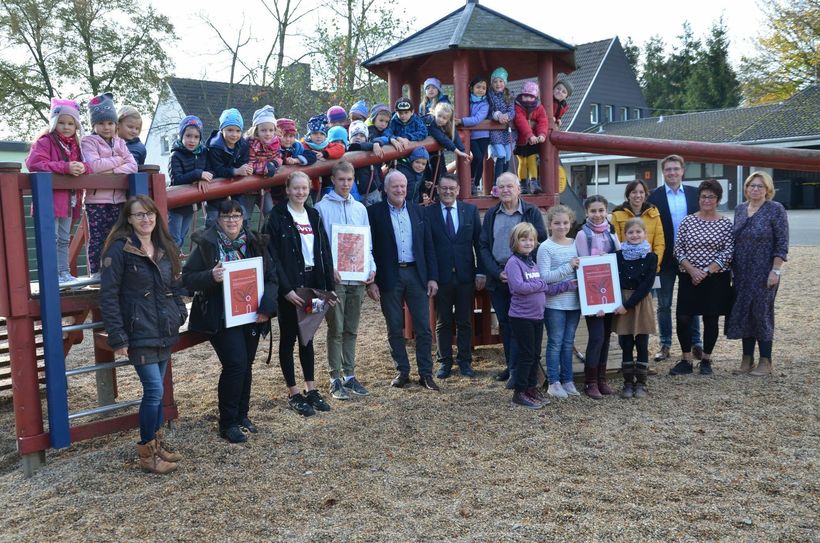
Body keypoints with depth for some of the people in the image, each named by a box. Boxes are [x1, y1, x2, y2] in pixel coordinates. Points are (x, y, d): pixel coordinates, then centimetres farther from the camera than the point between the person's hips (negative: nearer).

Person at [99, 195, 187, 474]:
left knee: (156, 390, 14)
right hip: (139, 333, -6)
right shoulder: (119, 249, -10)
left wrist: (180, 313, 5)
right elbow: (108, 295, -12)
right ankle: (146, 453, 7)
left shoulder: (165, 248, 11)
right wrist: (118, 337, -16)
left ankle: (157, 443, 26)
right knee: (154, 390, -8)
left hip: (165, 332, 7)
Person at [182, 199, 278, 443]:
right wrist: (211, 276, -25)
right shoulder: (206, 244, -6)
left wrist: (266, 306, -6)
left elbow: (271, 276, 7)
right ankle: (227, 423, 2)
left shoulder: (255, 243, 5)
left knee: (246, 365, 12)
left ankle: (241, 415, 29)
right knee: (235, 363, -13)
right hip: (221, 317, -5)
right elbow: (187, 278, -6)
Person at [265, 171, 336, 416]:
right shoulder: (277, 217, -7)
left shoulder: (313, 216, 10)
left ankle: (311, 390, 21)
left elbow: (324, 252, 9)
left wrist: (329, 287, 3)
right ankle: (294, 394, 12)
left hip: (312, 283, 6)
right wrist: (286, 289, -19)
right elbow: (273, 256, -13)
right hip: (289, 286, -5)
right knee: (289, 338, 4)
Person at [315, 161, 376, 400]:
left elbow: (367, 243, 15)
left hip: (357, 278, 5)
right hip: (335, 278, -4)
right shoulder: (322, 208, -2)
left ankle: (349, 375, 19)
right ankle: (335, 379, 7)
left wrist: (371, 267, 1)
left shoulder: (360, 209, 13)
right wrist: (330, 268, -17)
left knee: (351, 330, 11)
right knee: (336, 330, 0)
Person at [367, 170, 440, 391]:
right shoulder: (374, 212, -1)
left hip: (416, 274, 2)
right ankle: (402, 371, 20)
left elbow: (428, 245, 8)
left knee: (423, 327, 3)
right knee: (395, 329, 8)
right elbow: (369, 248, -3)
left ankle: (426, 373, 13)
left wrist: (432, 277, 3)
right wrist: (371, 281, -8)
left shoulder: (417, 210, 8)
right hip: (389, 277, -2)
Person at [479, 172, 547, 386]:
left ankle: (516, 370, 0)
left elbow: (542, 242, -5)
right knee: (504, 324, 11)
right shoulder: (491, 214, 8)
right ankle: (510, 366, 22)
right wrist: (497, 272, -9)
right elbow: (483, 246, 5)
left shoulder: (532, 212, -1)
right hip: (497, 278, 4)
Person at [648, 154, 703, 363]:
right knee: (664, 304, 8)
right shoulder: (654, 196, -3)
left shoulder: (694, 194, 5)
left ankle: (696, 343, 20)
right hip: (665, 257, -2)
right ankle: (665, 345, 17)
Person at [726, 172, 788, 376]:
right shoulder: (740, 209, 10)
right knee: (743, 313, 8)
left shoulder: (775, 209, -6)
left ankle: (766, 362, 11)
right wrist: (732, 268, 11)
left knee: (762, 313, 0)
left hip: (764, 273, -5)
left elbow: (782, 243, -9)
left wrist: (776, 271, -15)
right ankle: (747, 359, 18)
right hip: (741, 273, 5)